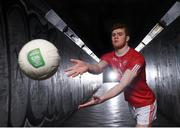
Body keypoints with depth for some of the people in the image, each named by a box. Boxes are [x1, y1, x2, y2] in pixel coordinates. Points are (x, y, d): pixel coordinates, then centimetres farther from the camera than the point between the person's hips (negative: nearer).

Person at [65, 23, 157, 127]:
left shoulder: (137, 57, -25)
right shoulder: (109, 56, -6)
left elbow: (124, 84, -37)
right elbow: (99, 68, -28)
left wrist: (101, 98, -51)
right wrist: (87, 66, -53)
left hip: (146, 103, -5)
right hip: (131, 103, 6)